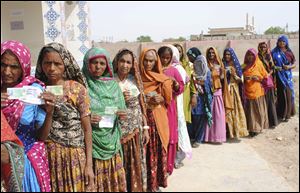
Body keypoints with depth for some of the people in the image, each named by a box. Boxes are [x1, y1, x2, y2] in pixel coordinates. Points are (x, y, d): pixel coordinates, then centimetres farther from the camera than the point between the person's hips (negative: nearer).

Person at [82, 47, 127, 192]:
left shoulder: (113, 84, 6)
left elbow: (122, 111, 11)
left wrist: (122, 116, -10)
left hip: (111, 142, 4)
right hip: (90, 142, -3)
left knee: (114, 180, 9)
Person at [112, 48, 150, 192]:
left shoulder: (135, 80, 2)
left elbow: (142, 105, 5)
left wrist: (145, 128, 4)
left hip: (136, 128, 2)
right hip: (117, 129, -2)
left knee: (136, 163, 10)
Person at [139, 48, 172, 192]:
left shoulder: (162, 79, 6)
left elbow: (168, 99, 8)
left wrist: (160, 99, -12)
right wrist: (145, 100, -15)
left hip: (159, 118, 2)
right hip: (143, 117, -2)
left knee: (159, 148, 4)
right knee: (146, 150, -2)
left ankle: (158, 180, 19)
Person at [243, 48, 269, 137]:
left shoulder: (259, 64, 1)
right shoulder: (245, 66, 10)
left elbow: (265, 76, 4)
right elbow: (242, 77, 17)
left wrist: (258, 78, -14)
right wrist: (245, 78, -5)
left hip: (257, 90, -2)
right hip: (248, 91, 3)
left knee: (258, 109, 0)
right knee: (250, 110, 2)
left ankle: (258, 127, 10)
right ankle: (252, 128, 7)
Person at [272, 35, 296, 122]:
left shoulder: (289, 52, 5)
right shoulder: (274, 52, 1)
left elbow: (294, 64, 9)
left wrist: (289, 67, -12)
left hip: (288, 76, 2)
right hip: (279, 77, -1)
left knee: (288, 94, 1)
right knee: (281, 94, -1)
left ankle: (287, 114, 13)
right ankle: (281, 114, 11)